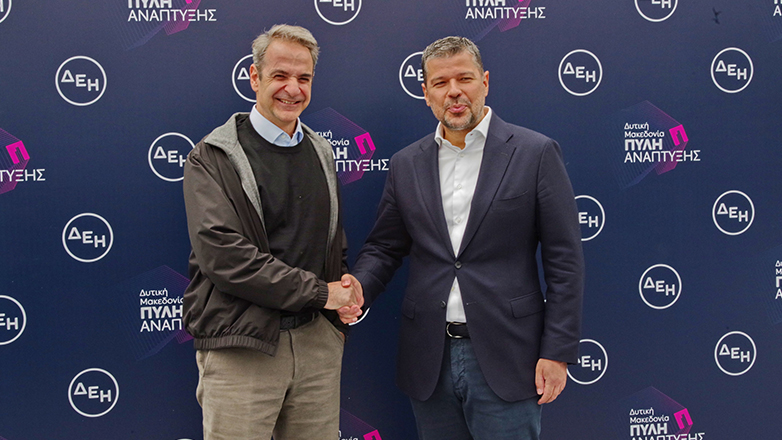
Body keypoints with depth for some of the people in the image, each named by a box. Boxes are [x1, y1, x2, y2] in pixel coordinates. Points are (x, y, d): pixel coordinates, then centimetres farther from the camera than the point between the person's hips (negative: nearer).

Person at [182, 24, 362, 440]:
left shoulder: (321, 152, 16)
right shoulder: (212, 157, -4)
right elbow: (221, 253, -16)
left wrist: (345, 293, 2)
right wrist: (319, 292, -13)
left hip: (317, 340, 5)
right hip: (240, 348, -5)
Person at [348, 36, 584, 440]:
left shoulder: (535, 153, -3)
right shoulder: (405, 165, 9)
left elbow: (564, 260, -4)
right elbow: (383, 247, 13)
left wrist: (557, 352, -8)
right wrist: (358, 288, -9)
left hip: (504, 357, -3)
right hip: (429, 360, 4)